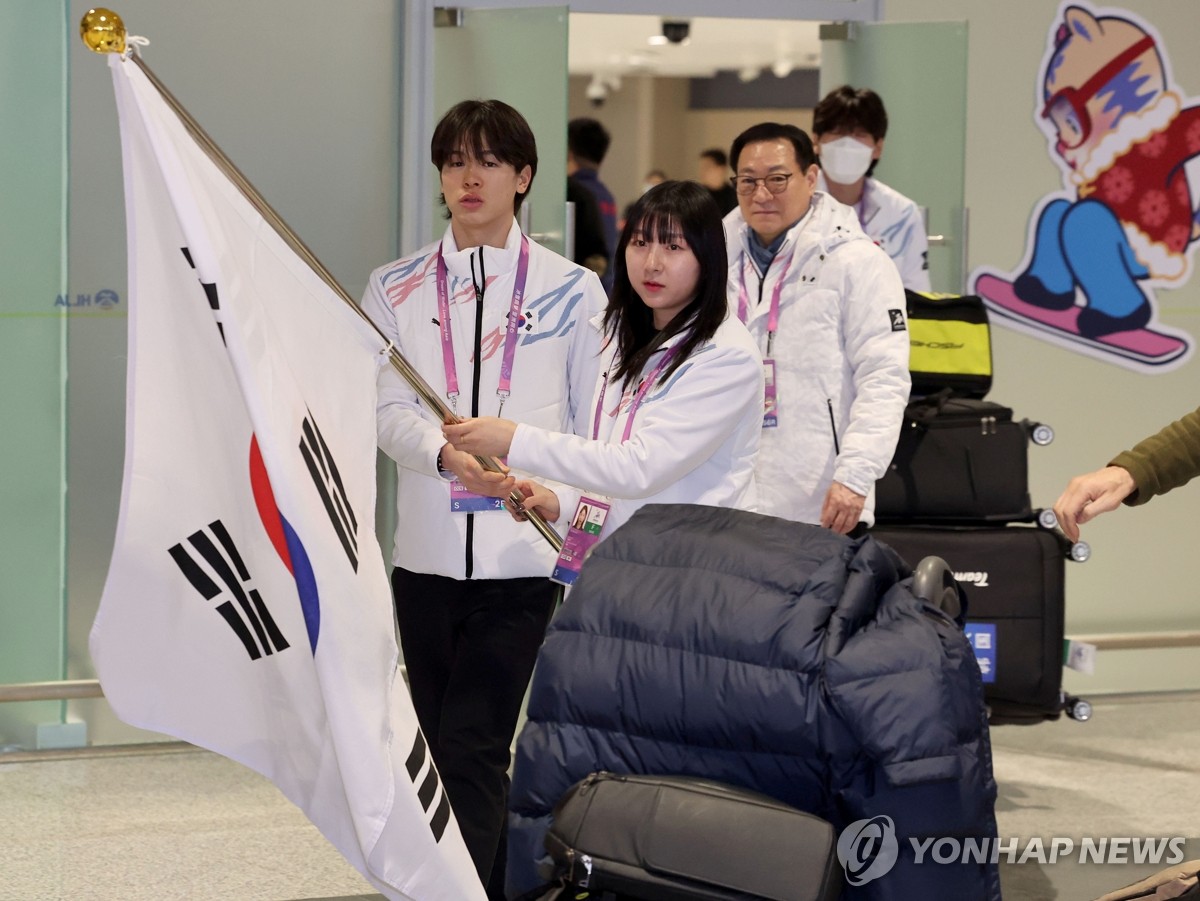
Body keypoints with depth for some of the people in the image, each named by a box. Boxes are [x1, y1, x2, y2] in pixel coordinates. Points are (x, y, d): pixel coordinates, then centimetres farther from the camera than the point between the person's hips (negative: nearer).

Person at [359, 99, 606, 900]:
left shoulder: (572, 291, 3)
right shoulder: (396, 289, 8)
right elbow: (390, 409, -3)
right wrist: (448, 454, -23)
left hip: (526, 554, -3)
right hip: (428, 554, 3)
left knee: (471, 749, -12)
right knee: (445, 749, 10)